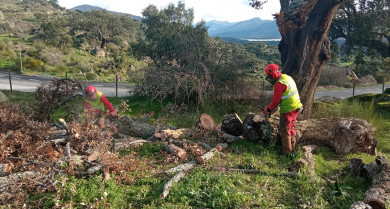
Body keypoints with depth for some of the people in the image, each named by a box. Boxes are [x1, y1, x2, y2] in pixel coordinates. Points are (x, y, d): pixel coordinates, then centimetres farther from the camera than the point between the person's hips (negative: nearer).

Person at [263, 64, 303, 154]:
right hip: (295, 107, 10)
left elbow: (276, 101, -18)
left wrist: (268, 109, -4)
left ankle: (287, 151, 10)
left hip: (288, 110, -10)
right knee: (291, 128, 22)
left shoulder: (279, 84, -21)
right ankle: (292, 147, 35)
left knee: (285, 130, 2)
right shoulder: (287, 77, 9)